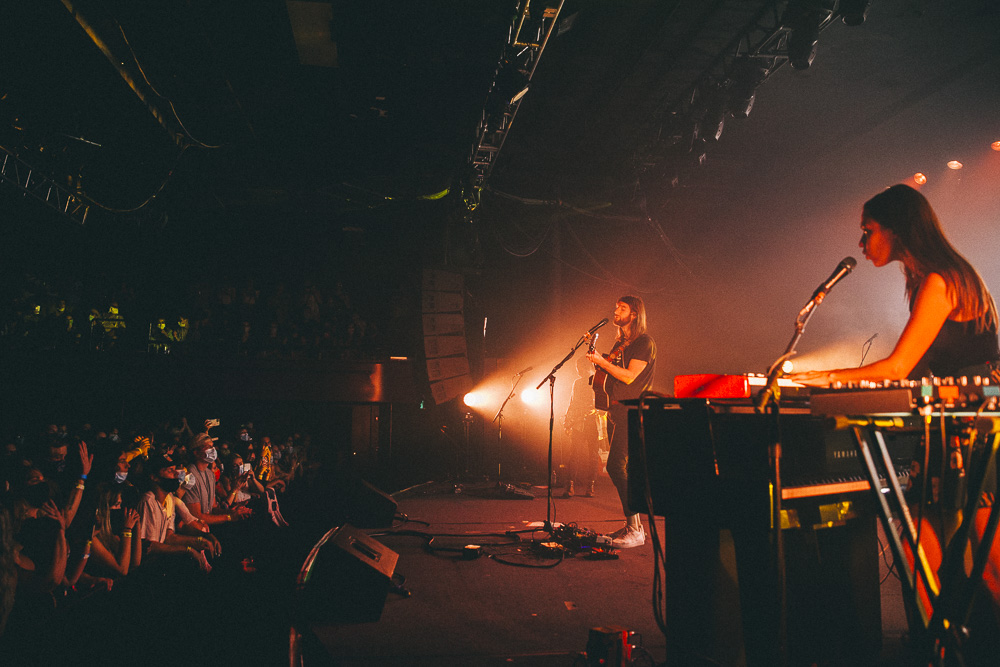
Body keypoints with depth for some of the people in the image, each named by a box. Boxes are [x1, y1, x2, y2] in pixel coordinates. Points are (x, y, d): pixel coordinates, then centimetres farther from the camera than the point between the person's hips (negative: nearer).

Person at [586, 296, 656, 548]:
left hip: (631, 411, -9)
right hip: (615, 410, 9)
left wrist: (602, 362, -16)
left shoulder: (644, 343, -7)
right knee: (621, 468, 10)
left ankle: (635, 531, -12)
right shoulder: (619, 343, 19)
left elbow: (629, 376, -17)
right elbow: (610, 374, 22)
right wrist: (597, 359, 7)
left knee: (616, 466, -16)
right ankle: (632, 524, 18)